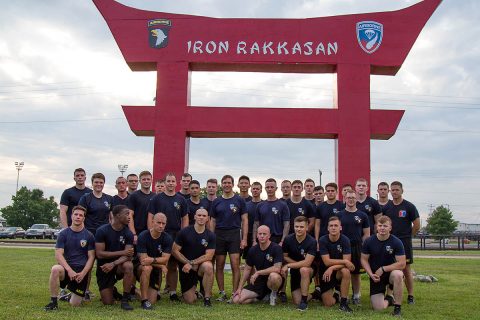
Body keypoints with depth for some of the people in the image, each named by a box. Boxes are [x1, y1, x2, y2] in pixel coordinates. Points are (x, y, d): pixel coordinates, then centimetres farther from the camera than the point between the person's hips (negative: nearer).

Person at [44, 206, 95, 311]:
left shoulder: (89, 236, 3)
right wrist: (70, 270, -20)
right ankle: (53, 301, -19)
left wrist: (83, 273, -13)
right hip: (67, 267, 0)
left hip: (82, 271, 0)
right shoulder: (63, 234, 2)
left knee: (75, 304, -6)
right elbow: (58, 255, -6)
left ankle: (73, 294, 32)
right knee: (55, 269, -37)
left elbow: (91, 257, 1)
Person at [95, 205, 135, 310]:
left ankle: (125, 300, -22)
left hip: (118, 266, 1)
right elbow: (99, 254, -17)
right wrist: (121, 252, -20)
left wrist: (113, 264, -33)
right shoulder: (102, 231, -13)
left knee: (129, 266, -35)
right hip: (104, 267, -1)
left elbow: (128, 256, -15)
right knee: (108, 303, -5)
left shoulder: (128, 233, -6)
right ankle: (111, 289, 31)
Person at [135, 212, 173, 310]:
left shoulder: (167, 239, -9)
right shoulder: (143, 236, -18)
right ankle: (144, 301, -27)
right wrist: (161, 265, -22)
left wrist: (153, 260, -35)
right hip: (139, 267, -3)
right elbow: (143, 259, -22)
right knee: (147, 268, -39)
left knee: (152, 302, -4)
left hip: (156, 270, 3)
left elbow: (165, 259, -17)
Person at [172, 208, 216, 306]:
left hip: (201, 266, 0)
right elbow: (175, 251, -5)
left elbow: (209, 256, -12)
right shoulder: (184, 232, -6)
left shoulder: (210, 235, -5)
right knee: (190, 301, -5)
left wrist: (192, 263, -20)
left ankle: (207, 298, -20)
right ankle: (194, 288, 32)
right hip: (186, 269, 0)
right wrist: (188, 263, -14)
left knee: (208, 266, -37)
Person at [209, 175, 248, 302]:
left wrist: (244, 239, -6)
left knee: (235, 265, -6)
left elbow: (244, 220, 2)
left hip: (234, 234, -2)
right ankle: (222, 293, 14)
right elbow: (213, 221, 11)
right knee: (219, 266, 5)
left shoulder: (239, 200, 3)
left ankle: (235, 293, 1)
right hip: (219, 235, 3)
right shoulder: (216, 202, 10)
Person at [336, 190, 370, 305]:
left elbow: (367, 234, 7)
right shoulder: (339, 215, 6)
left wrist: (361, 246, -2)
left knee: (356, 273, 6)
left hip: (357, 248, 0)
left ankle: (356, 296, 18)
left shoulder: (362, 216, 6)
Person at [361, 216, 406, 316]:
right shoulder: (369, 241, -8)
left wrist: (383, 269, -19)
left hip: (391, 272, -1)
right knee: (378, 307, -11)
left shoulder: (396, 242, -14)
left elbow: (402, 264, -16)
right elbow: (364, 260, 0)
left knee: (397, 275, -39)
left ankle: (398, 307, -19)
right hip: (375, 276, 1)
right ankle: (389, 299, 29)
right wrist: (371, 274, -15)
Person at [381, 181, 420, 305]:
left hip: (405, 243, -3)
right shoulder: (385, 207, 6)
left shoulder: (409, 206, -2)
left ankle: (410, 296, 11)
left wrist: (407, 236, 5)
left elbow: (417, 226, 0)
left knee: (406, 270, 1)